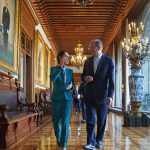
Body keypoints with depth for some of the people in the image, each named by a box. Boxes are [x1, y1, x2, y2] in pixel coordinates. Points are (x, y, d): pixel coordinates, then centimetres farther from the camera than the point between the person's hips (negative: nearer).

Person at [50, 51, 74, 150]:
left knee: (65, 122, -8)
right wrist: (61, 66, -15)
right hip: (57, 98, -1)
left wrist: (71, 86, -9)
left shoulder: (70, 71, 10)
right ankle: (58, 137, 39)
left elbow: (72, 84, 15)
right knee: (56, 121, 9)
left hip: (67, 98, 1)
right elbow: (52, 78, -21)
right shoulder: (54, 69, 1)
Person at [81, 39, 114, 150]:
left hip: (102, 95, -3)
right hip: (90, 95, 3)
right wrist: (85, 78, -8)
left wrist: (110, 96, -16)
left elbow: (111, 80, -8)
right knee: (90, 120, -4)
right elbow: (83, 76, 17)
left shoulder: (108, 60, -5)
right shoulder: (88, 61, 9)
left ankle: (99, 140, 26)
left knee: (101, 121, 10)